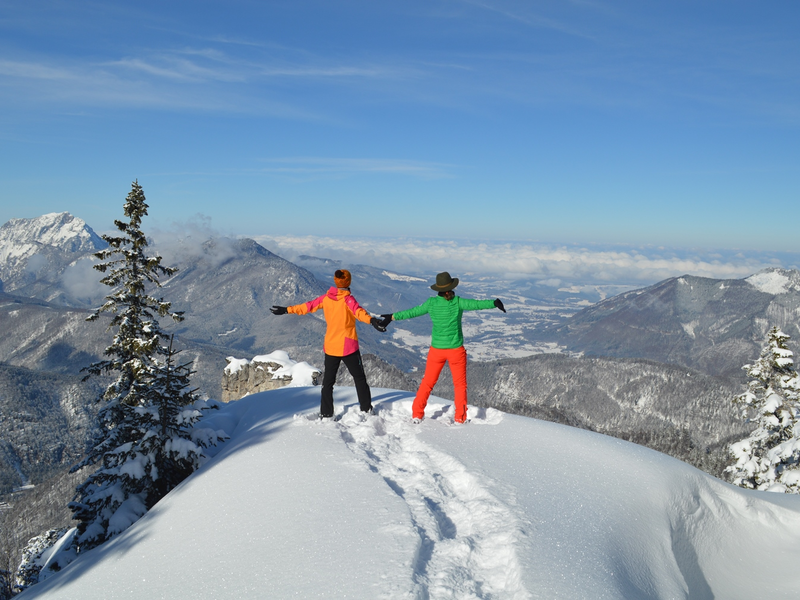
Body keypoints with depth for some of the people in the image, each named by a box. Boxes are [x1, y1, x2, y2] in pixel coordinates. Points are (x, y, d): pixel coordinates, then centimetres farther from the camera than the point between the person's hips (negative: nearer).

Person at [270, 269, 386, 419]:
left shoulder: (326, 298, 1)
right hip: (348, 346, -4)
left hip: (330, 346, 4)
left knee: (328, 381, 14)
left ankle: (326, 414, 13)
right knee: (359, 378, 12)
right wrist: (371, 320, -49)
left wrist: (287, 310, 21)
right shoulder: (347, 299, -13)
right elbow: (358, 311, -32)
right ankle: (366, 409, 15)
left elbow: (308, 306, 9)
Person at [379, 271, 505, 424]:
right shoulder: (458, 302, -13)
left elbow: (412, 312, 0)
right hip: (456, 350, -2)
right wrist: (495, 303, -5)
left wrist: (392, 317, 9)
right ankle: (460, 418, 14)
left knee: (427, 383, 16)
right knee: (460, 384, 15)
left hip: (437, 350, 2)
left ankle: (417, 414, 17)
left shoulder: (431, 303, -6)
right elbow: (476, 304, -13)